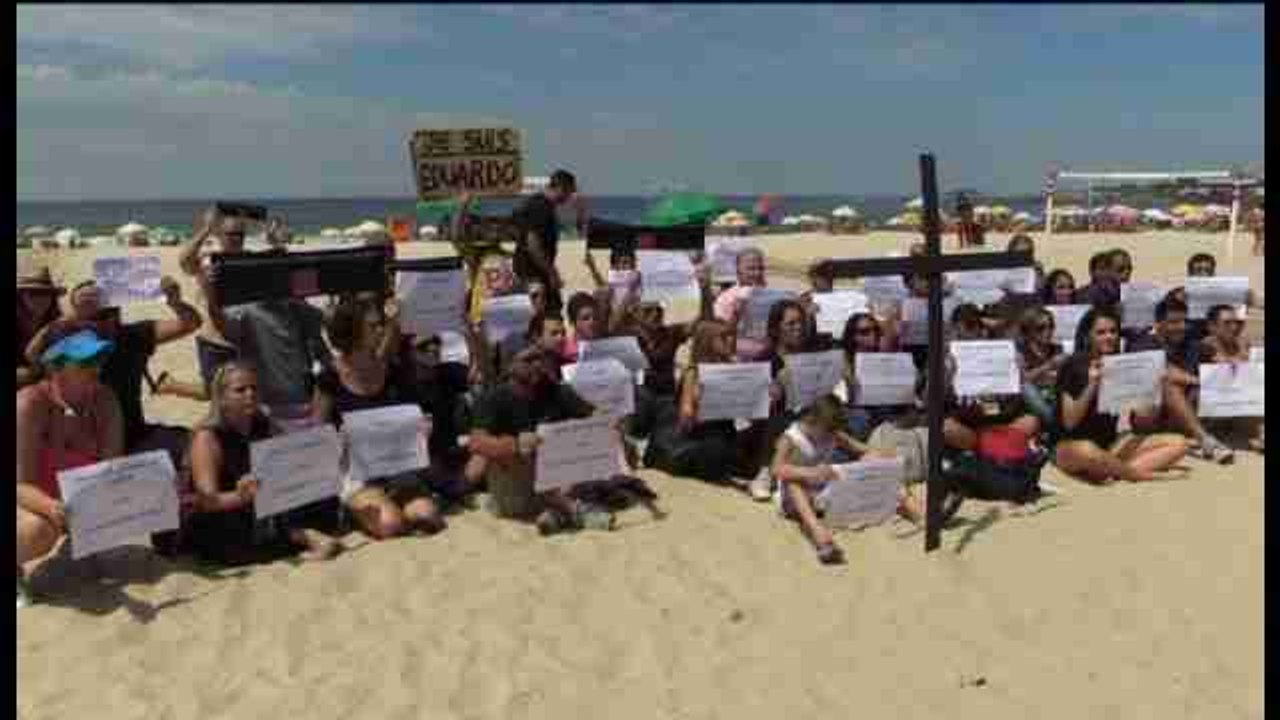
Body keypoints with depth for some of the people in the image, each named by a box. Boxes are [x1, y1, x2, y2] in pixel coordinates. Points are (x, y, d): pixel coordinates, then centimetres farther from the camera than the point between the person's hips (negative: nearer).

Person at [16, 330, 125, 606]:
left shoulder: (105, 401, -14)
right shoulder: (30, 405, -27)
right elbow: (22, 486, -29)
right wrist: (51, 506, -50)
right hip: (35, 502, -5)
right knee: (40, 531, -37)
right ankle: (15, 568, -1)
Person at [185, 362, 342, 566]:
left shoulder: (266, 427, 3)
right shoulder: (207, 437, -14)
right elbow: (208, 501, -23)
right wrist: (241, 497, -44)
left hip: (262, 512, 5)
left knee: (326, 499, -7)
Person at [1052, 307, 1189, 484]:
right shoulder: (1074, 365, -8)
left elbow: (1141, 421, 3)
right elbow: (1069, 423, -16)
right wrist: (1091, 386, -25)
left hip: (1112, 445, 6)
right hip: (1072, 445, -6)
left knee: (1178, 443, -11)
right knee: (1088, 452, -41)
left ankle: (1112, 470, -25)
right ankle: (1135, 471, -13)